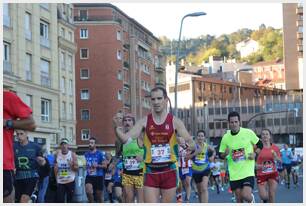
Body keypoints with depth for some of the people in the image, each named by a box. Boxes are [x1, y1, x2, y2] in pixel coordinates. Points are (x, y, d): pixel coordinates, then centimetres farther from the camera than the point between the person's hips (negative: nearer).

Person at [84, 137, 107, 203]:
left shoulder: (100, 154, -4)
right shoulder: (86, 154, 9)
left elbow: (105, 165, -5)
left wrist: (97, 165, -21)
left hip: (98, 176, -2)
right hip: (89, 176, 2)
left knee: (99, 195, 5)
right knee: (88, 191, -23)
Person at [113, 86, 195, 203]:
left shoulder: (175, 122, -3)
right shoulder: (144, 122, 0)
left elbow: (191, 143, -9)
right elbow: (125, 139, -7)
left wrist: (190, 146, -33)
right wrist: (117, 127, -27)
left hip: (169, 172, 0)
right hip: (150, 172, 0)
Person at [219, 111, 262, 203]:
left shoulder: (248, 133, -5)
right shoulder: (225, 137, 0)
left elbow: (260, 145, 9)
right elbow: (221, 155, 9)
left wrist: (255, 154, -9)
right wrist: (225, 153, -13)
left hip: (248, 172, -3)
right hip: (234, 174, 3)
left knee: (246, 196, -17)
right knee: (239, 199, 7)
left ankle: (251, 199, 18)